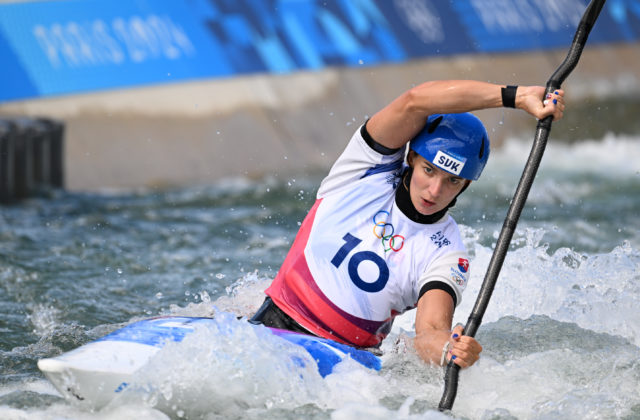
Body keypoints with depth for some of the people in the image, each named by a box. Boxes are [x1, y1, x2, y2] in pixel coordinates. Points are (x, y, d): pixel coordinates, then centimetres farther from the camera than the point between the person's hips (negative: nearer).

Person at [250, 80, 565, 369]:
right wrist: (515, 96, -26)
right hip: (273, 324, -1)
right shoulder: (371, 169, -2)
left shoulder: (445, 256, -4)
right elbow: (415, 101, -17)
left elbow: (430, 331, -20)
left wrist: (449, 349, -47)